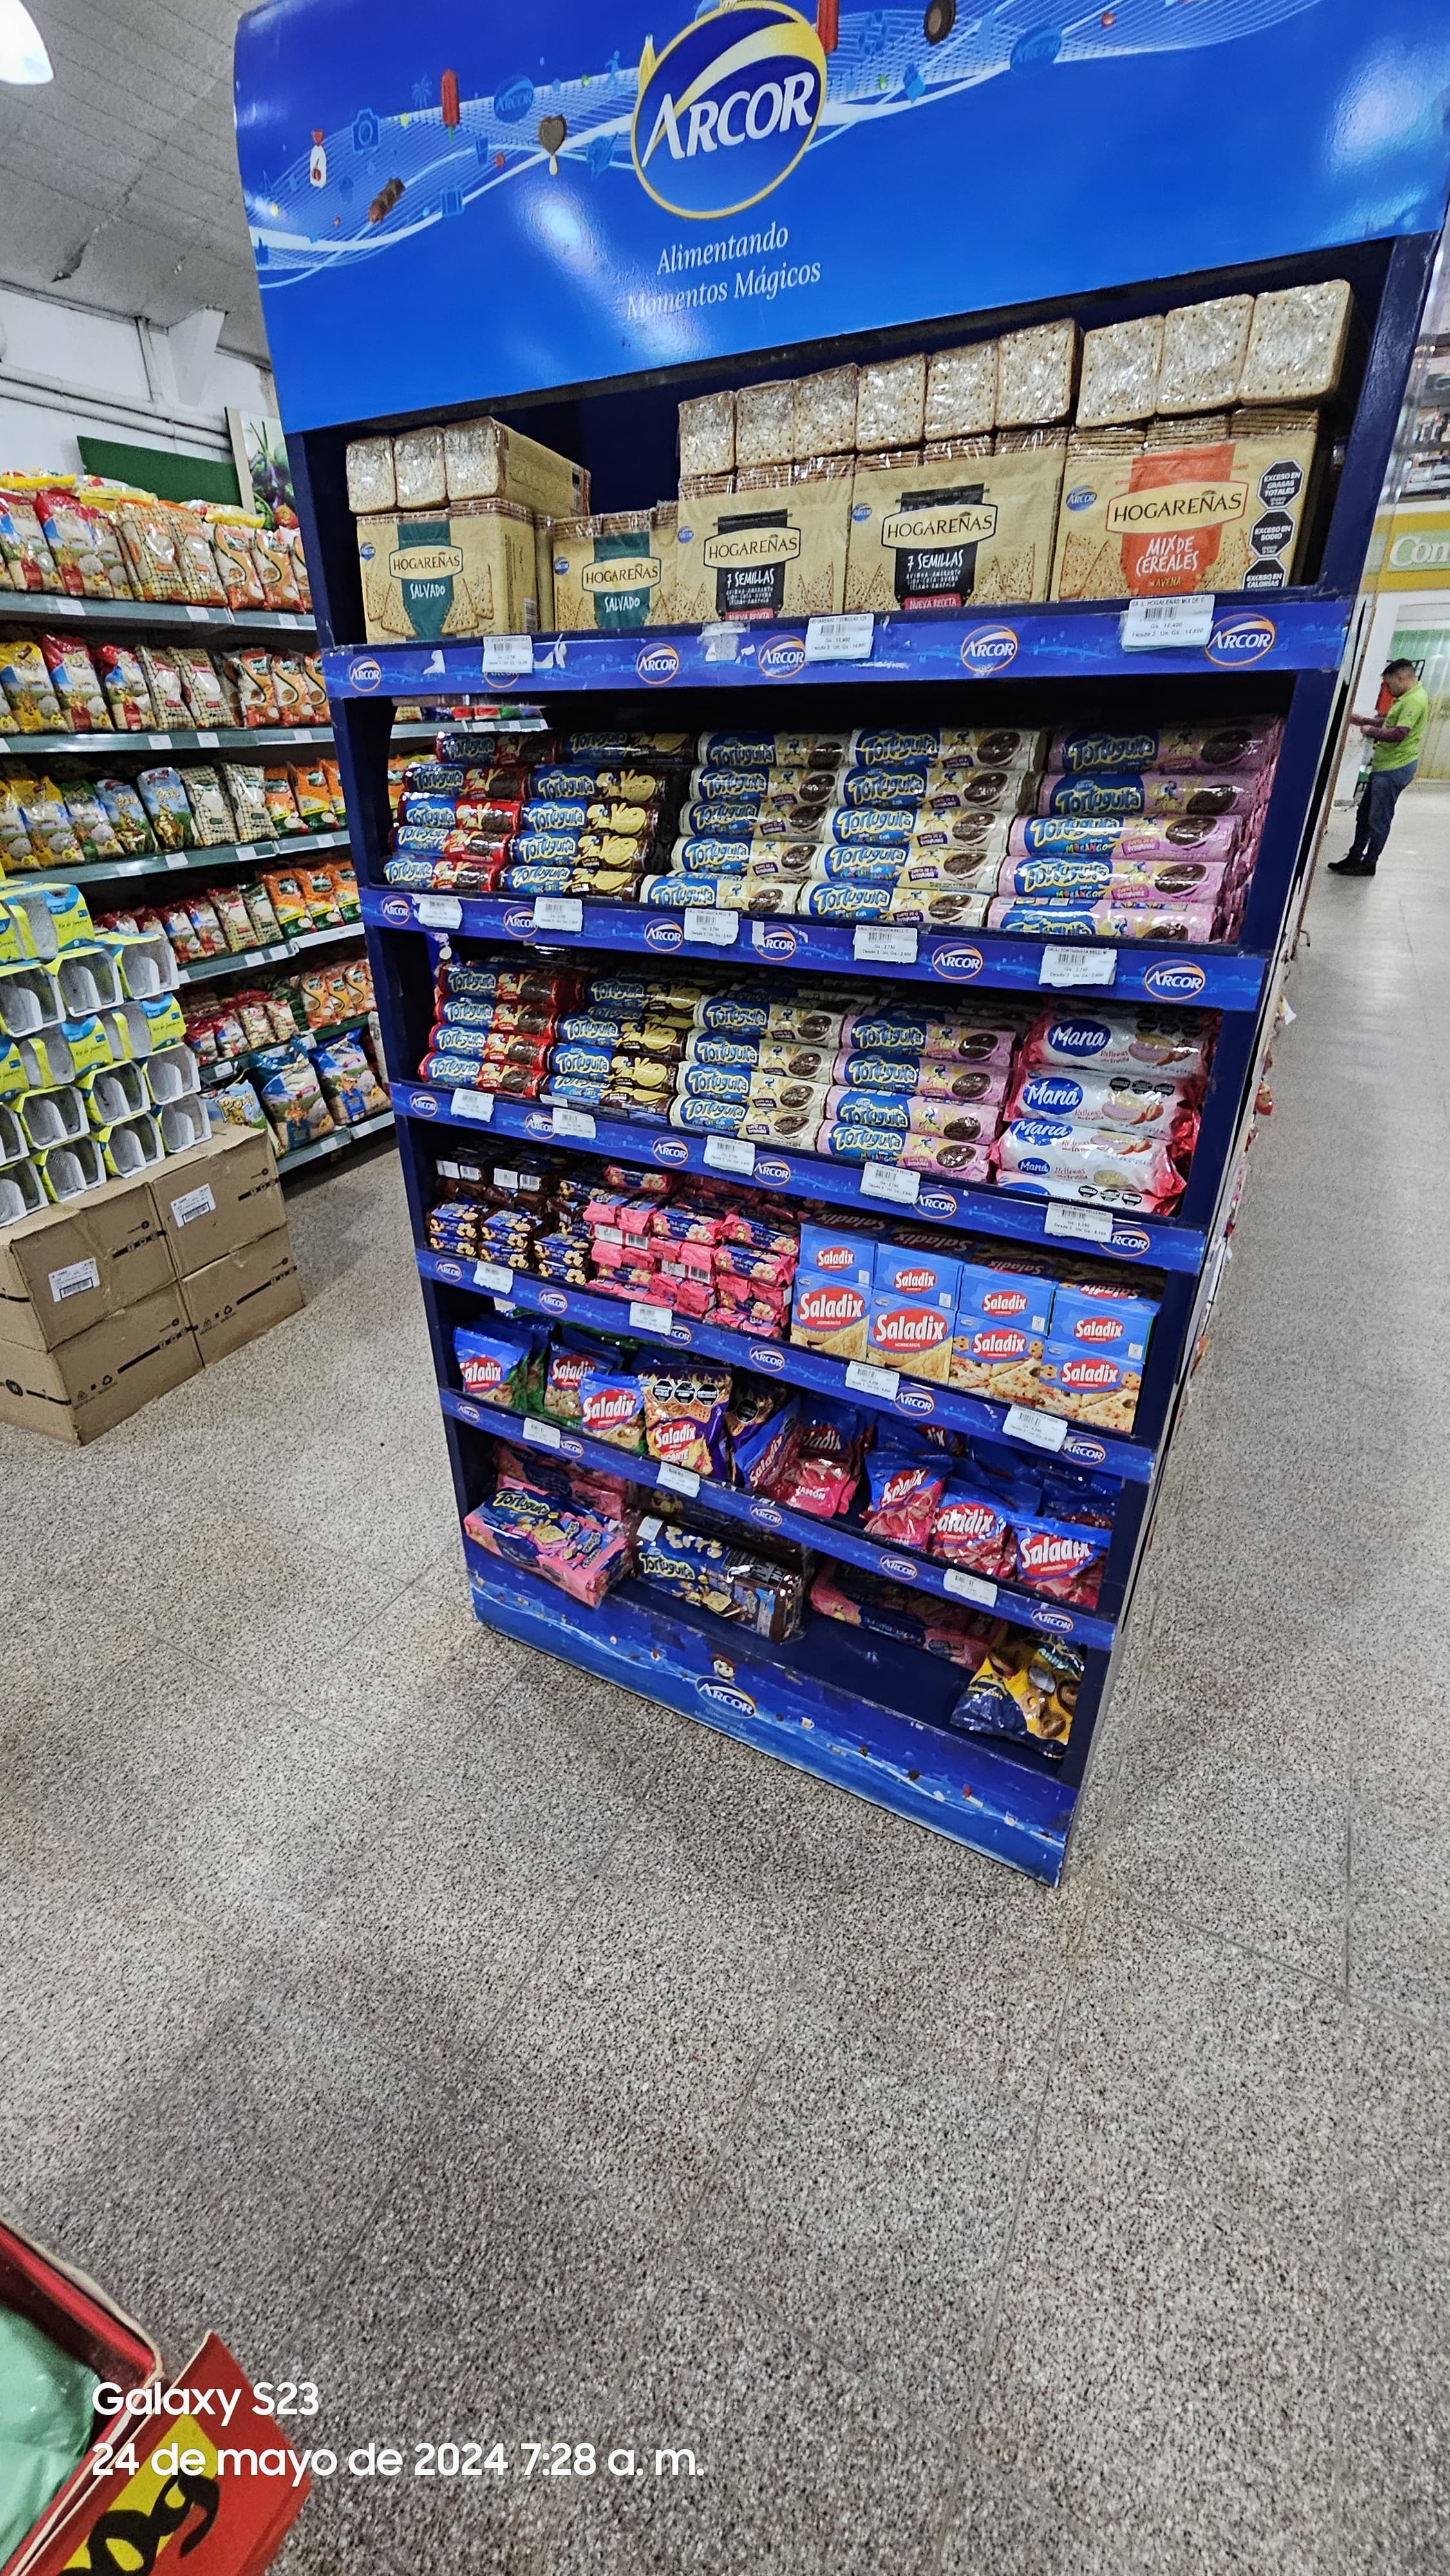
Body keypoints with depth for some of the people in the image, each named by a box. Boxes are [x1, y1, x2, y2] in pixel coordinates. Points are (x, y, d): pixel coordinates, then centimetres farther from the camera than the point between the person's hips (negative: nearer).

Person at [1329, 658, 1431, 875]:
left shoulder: (1415, 700, -17)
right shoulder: (1405, 698, 14)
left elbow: (1399, 733, -24)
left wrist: (1371, 731, -13)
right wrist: (1364, 721, 18)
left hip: (1395, 769, -10)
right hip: (1384, 766, 10)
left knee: (1379, 819, -3)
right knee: (1364, 813, 15)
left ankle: (1369, 864, 5)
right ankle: (1355, 858, 23)